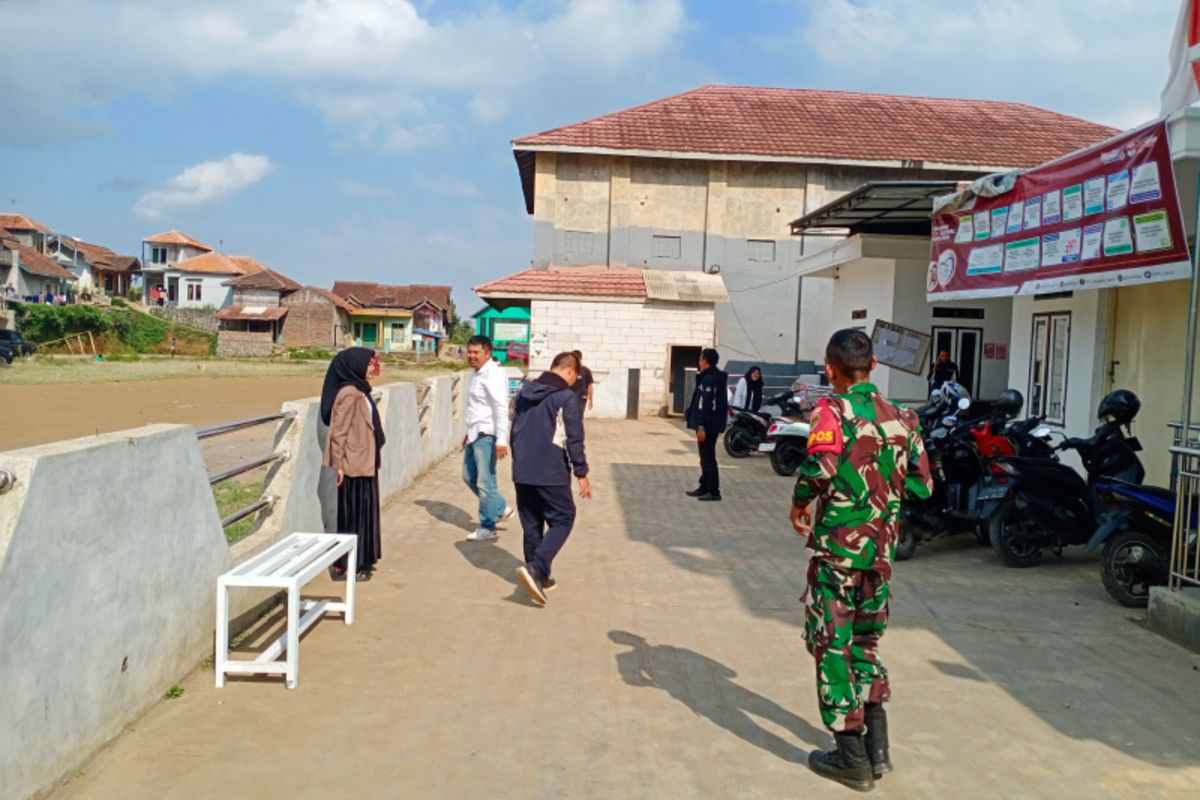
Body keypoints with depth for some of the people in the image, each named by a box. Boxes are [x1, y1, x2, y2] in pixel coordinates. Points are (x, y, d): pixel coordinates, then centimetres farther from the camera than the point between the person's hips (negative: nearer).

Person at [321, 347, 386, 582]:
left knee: (363, 510, 16)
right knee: (352, 512, -1)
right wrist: (339, 465, -20)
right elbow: (338, 432, -19)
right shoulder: (348, 393, -18)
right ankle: (342, 566, 7)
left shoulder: (359, 391, 11)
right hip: (353, 465, -9)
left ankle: (360, 560, 26)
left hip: (364, 463, 9)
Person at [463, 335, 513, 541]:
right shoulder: (477, 373, 14)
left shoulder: (493, 374, -17)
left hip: (487, 435, -10)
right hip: (475, 434, 10)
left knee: (485, 482, -2)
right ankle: (500, 509, 30)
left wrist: (501, 440, -27)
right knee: (469, 477, 17)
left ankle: (487, 528, 10)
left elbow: (501, 408, -23)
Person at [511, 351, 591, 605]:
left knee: (531, 524, 15)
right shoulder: (567, 397, -10)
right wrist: (582, 474, -6)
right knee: (562, 520, 5)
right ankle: (535, 569, -14)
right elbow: (574, 439, -12)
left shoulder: (525, 392, 10)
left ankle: (539, 576, 20)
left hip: (522, 472, 6)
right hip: (551, 473, -6)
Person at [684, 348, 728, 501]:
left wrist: (702, 427, -23)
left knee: (708, 458, -5)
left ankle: (714, 491, -1)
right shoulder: (718, 377, 15)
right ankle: (704, 487, 25)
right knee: (706, 457, 17)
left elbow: (706, 405, -22)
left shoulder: (709, 379, -17)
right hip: (713, 424, 10)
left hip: (708, 426, -10)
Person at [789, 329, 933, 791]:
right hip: (882, 546, 6)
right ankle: (877, 748, 20)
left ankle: (851, 758, 11)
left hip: (837, 544, -6)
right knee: (865, 641, 20)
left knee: (832, 644, 6)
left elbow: (820, 467, -28)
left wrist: (799, 505, -10)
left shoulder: (833, 409, -11)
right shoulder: (900, 416, 6)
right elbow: (921, 484, 8)